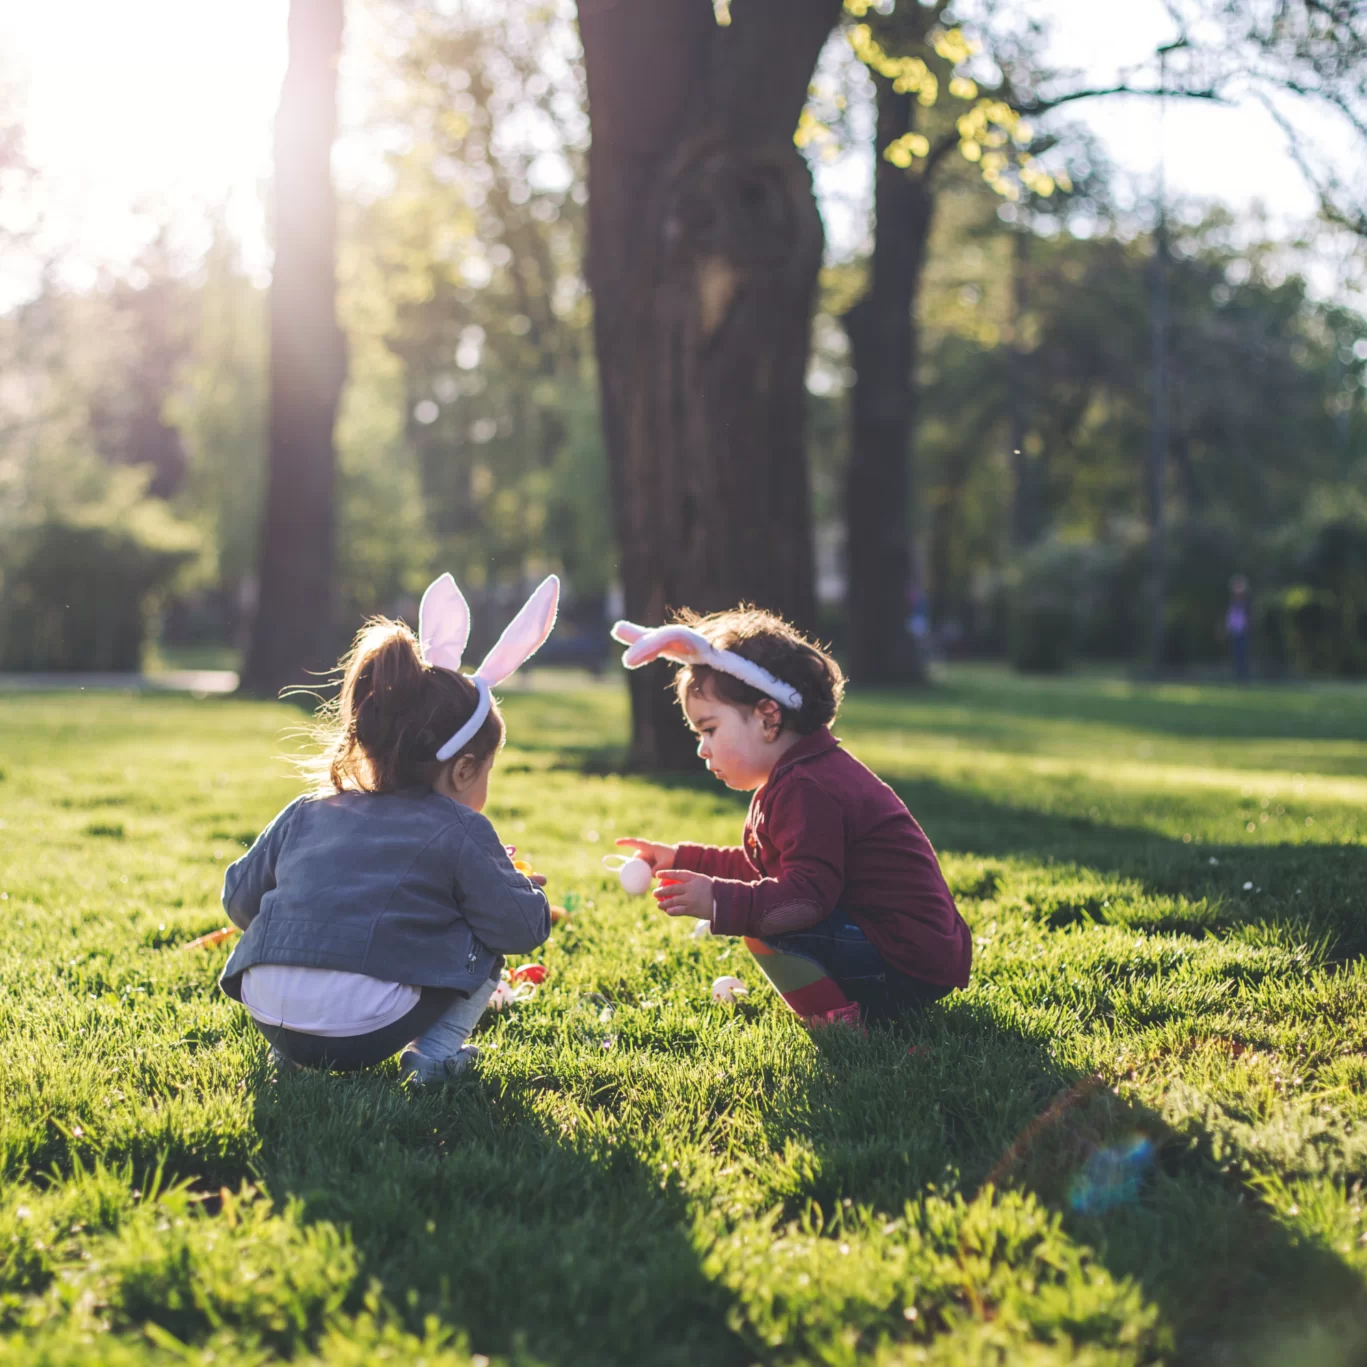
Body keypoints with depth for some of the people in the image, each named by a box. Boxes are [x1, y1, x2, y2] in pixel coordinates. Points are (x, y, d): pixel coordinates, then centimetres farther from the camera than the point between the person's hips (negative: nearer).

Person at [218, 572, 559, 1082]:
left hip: (268, 1015, 5)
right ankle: (435, 1051, 3)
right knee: (486, 942, 15)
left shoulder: (306, 815, 17)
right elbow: (522, 926, 1)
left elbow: (239, 897, 22)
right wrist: (528, 891, 25)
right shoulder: (461, 833, 2)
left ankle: (290, 1050, 23)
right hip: (368, 1033, -5)